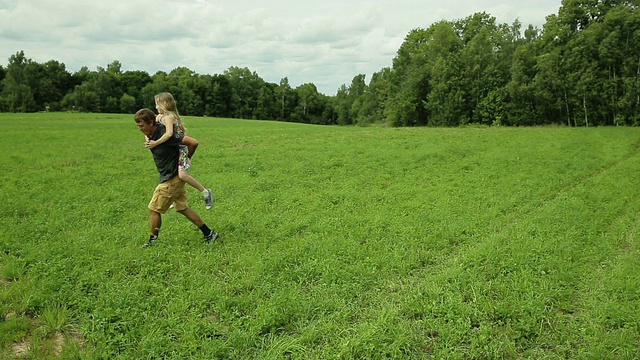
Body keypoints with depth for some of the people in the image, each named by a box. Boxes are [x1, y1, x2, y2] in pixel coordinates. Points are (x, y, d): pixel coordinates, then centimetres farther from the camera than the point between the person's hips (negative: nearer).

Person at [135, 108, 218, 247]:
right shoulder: (151, 135, 2)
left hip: (171, 179, -9)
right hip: (172, 177, 9)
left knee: (154, 209, 1)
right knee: (182, 208, 14)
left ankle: (152, 241, 17)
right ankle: (208, 233, 18)